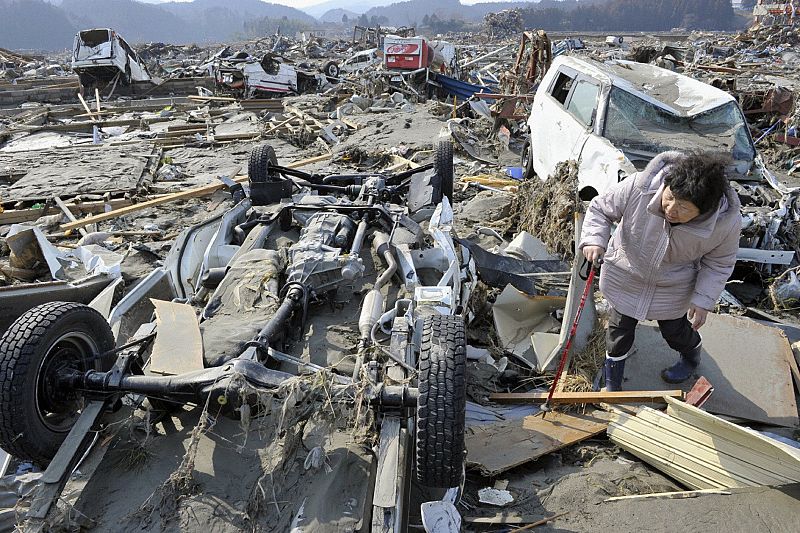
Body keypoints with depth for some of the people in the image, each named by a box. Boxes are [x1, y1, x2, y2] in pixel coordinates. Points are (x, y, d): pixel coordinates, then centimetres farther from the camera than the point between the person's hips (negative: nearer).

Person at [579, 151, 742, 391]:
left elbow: (718, 263, -9)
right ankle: (612, 378, 41)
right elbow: (600, 209, -16)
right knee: (620, 327, 14)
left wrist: (703, 300, -14)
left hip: (673, 288, 0)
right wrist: (595, 240, -32)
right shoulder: (639, 187, -34)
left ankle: (691, 357, 58)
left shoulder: (727, 221, -28)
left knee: (674, 329, 20)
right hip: (625, 275, 0)